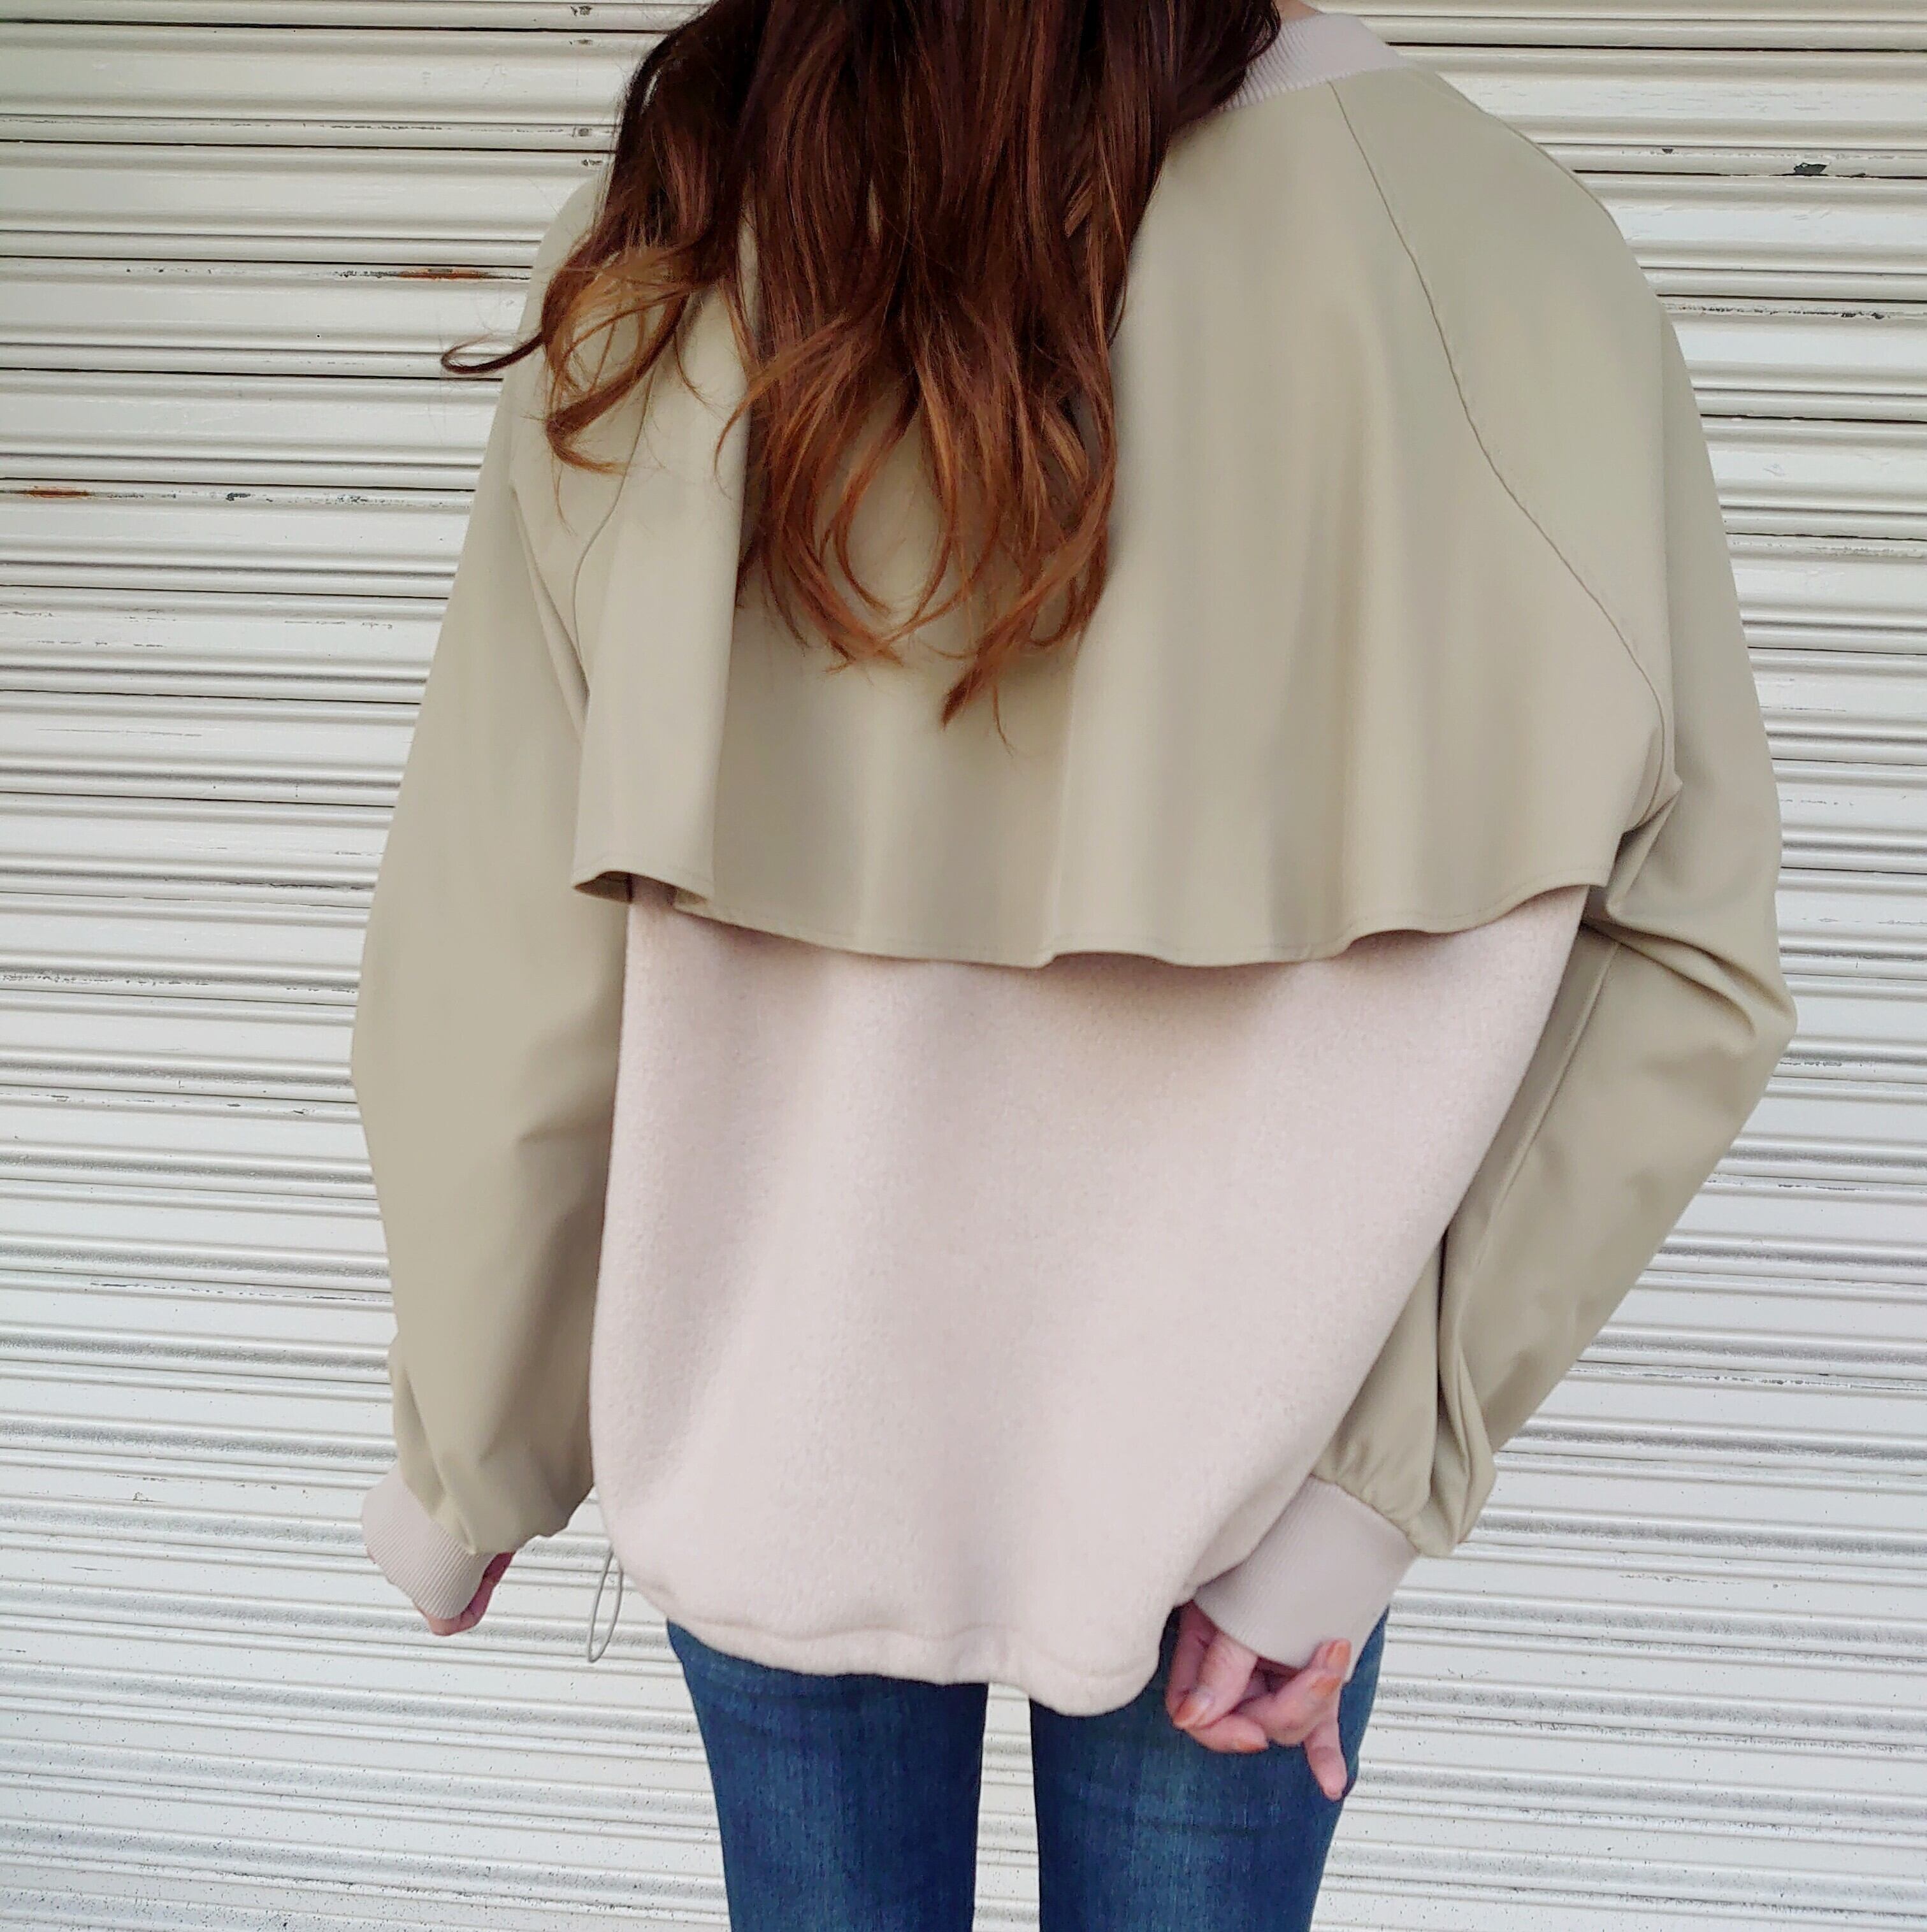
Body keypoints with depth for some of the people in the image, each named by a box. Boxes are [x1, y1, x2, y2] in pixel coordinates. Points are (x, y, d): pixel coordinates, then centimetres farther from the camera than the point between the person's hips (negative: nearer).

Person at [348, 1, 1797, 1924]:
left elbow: (493, 990, -13)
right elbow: (1688, 965, -16)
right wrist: (1375, 1479, -11)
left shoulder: (661, 272, -15)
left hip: (778, 1422, 1)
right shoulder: (1518, 267, -15)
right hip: (1240, 1454, 0)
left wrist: (462, 1459, 3)